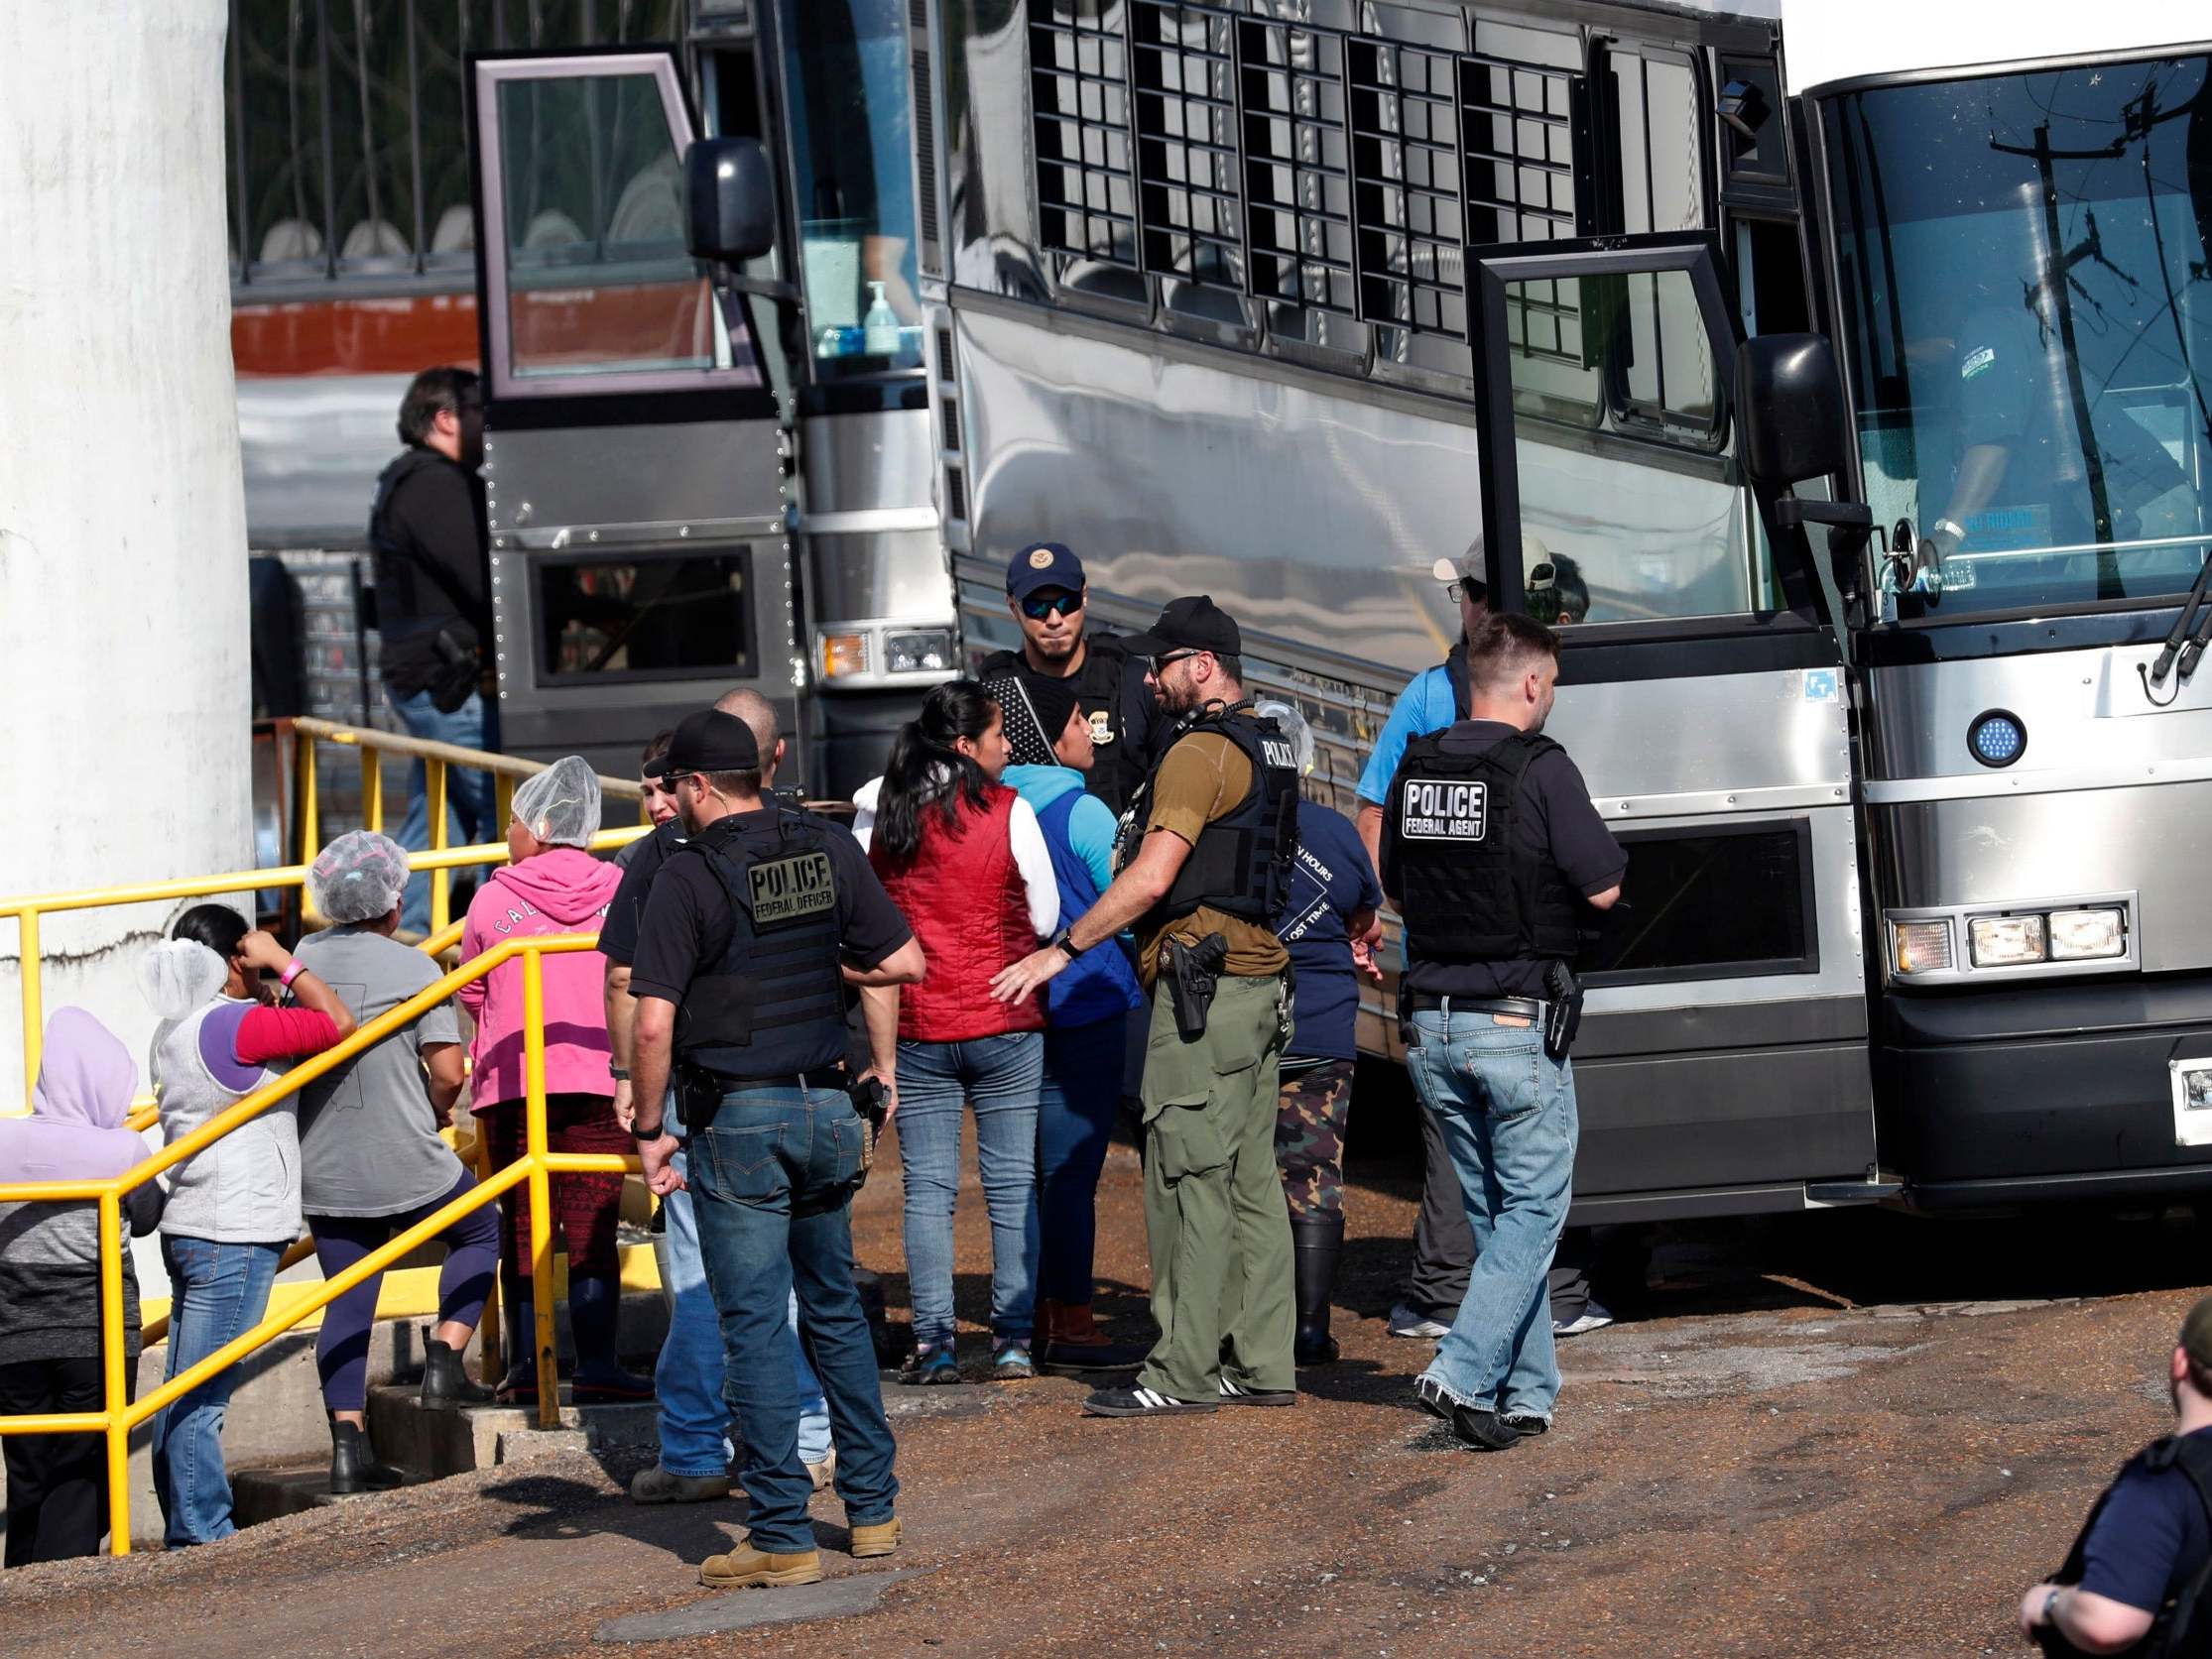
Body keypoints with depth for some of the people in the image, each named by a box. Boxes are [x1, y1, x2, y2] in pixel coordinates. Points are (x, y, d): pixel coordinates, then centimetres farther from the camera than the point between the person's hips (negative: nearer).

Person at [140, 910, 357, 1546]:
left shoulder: (174, 1033, 13)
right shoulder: (235, 1025, -14)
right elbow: (339, 1024, -12)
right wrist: (282, 960, -4)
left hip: (188, 1229, 9)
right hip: (234, 1236, -9)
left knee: (183, 1399, 10)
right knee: (200, 1402, -9)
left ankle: (187, 1533, 14)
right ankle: (203, 1534, -8)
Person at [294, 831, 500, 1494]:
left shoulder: (298, 961, 2)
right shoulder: (413, 969, -10)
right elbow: (448, 1071, -13)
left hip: (320, 1166, 4)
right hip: (406, 1166, -4)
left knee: (348, 1301, 9)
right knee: (478, 1233, 22)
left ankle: (348, 1442, 0)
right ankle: (444, 1359, 8)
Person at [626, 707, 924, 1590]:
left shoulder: (689, 874, -11)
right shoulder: (829, 850, 4)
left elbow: (653, 1025, -16)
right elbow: (904, 962, 9)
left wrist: (648, 1129, -5)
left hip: (735, 1118, -5)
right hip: (824, 1106, 5)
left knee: (755, 1325, -1)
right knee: (835, 1307, 18)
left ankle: (783, 1534, -1)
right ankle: (872, 1507, 22)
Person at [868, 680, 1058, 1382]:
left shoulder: (887, 818, 1)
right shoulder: (1008, 812, -8)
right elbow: (1045, 918, -2)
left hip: (915, 1027, 2)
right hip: (1003, 1021, -2)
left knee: (926, 1187, 5)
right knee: (1012, 1184, 5)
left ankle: (933, 1345, 2)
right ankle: (1013, 1342, 4)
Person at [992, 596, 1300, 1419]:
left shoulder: (1201, 751, -14)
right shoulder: (1269, 749, 17)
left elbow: (1151, 878, -21)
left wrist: (1062, 949, -16)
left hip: (1203, 986, -10)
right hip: (1259, 979, 10)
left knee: (1189, 1180, -8)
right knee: (1249, 1179, 10)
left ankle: (1182, 1370, -8)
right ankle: (1263, 1364, 11)